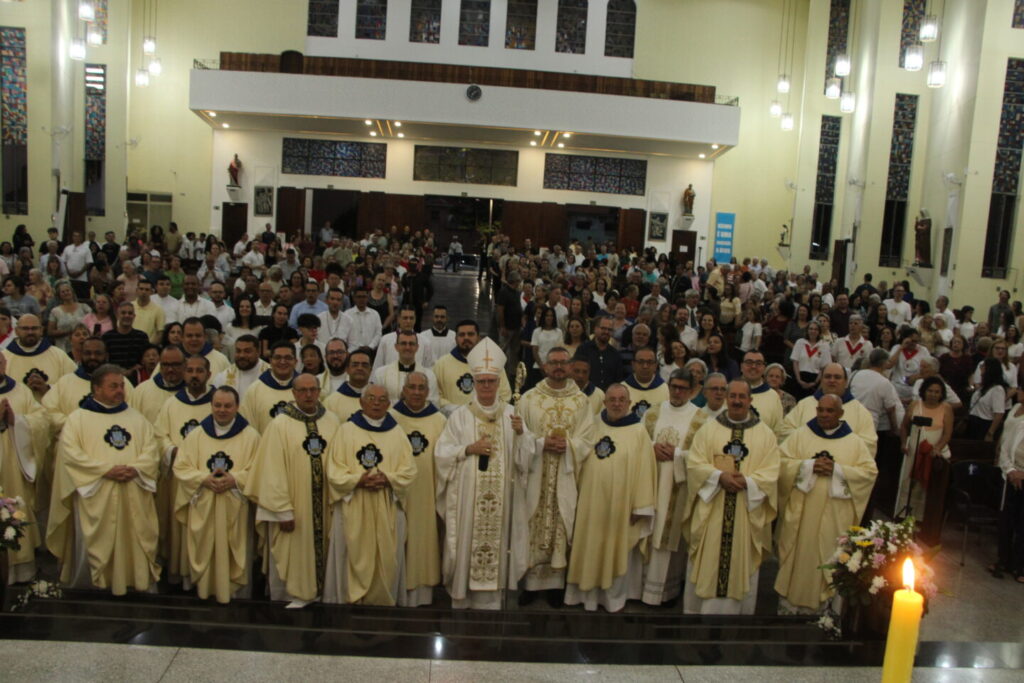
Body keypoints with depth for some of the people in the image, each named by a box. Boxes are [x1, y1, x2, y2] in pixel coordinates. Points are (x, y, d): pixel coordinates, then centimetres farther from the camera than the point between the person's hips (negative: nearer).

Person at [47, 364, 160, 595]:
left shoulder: (136, 417, 15)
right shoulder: (78, 418, 3)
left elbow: (151, 450, 8)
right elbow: (70, 453, -9)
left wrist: (136, 469, -13)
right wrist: (106, 470, -17)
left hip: (133, 496, 3)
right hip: (95, 495, -3)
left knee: (135, 542, 2)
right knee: (93, 545, -2)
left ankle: (137, 583, 12)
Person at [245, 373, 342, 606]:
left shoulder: (332, 423, 3)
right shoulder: (280, 425, -8)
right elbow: (273, 471, -10)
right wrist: (283, 510, -13)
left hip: (324, 507, 3)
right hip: (292, 508, -3)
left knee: (321, 551, 11)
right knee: (290, 556, 5)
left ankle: (319, 595, 28)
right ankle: (291, 598, 22)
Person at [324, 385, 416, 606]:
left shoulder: (397, 432, 10)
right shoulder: (347, 430, 4)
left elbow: (409, 469, 4)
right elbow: (334, 470, -1)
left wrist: (387, 479, -13)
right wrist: (358, 480, -17)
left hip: (388, 510, 2)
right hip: (354, 509, -2)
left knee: (385, 560, 3)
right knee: (355, 559, 0)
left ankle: (382, 602, 14)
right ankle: (351, 601, 9)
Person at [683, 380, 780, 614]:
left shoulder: (766, 435, 5)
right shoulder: (708, 430, 6)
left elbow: (771, 472, -2)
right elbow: (694, 463, -3)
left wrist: (747, 481, -19)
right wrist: (719, 476, -18)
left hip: (747, 513, 0)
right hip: (711, 511, 0)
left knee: (740, 566, 5)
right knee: (707, 564, 5)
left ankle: (736, 610, 17)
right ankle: (698, 610, 16)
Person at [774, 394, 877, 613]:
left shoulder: (854, 442, 6)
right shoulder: (801, 434, 4)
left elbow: (870, 471, -2)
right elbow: (781, 462, -2)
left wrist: (837, 470, -13)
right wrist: (809, 465, -15)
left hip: (834, 516, 0)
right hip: (801, 511, 0)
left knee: (825, 557, 4)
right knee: (796, 554, 4)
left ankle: (816, 604, 17)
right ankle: (788, 602, 15)